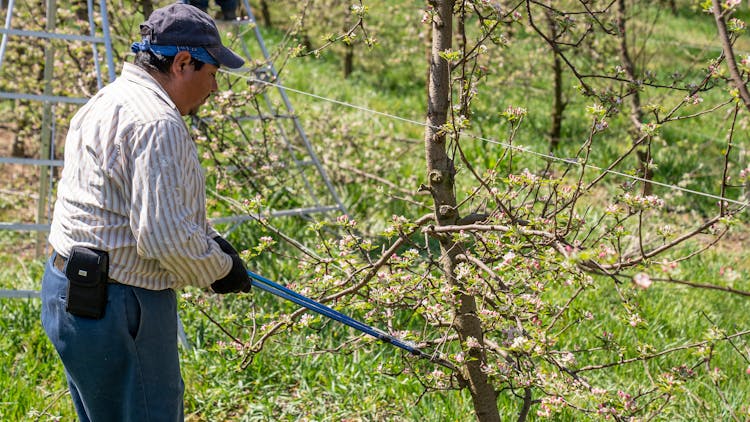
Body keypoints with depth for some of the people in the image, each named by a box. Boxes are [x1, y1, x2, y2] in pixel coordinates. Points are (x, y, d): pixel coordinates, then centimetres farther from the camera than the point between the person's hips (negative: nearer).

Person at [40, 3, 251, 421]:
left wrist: (209, 239, 13)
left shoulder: (110, 99, 14)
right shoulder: (158, 124, -20)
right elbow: (165, 239, -24)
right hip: (114, 308, -11)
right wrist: (221, 267, -7)